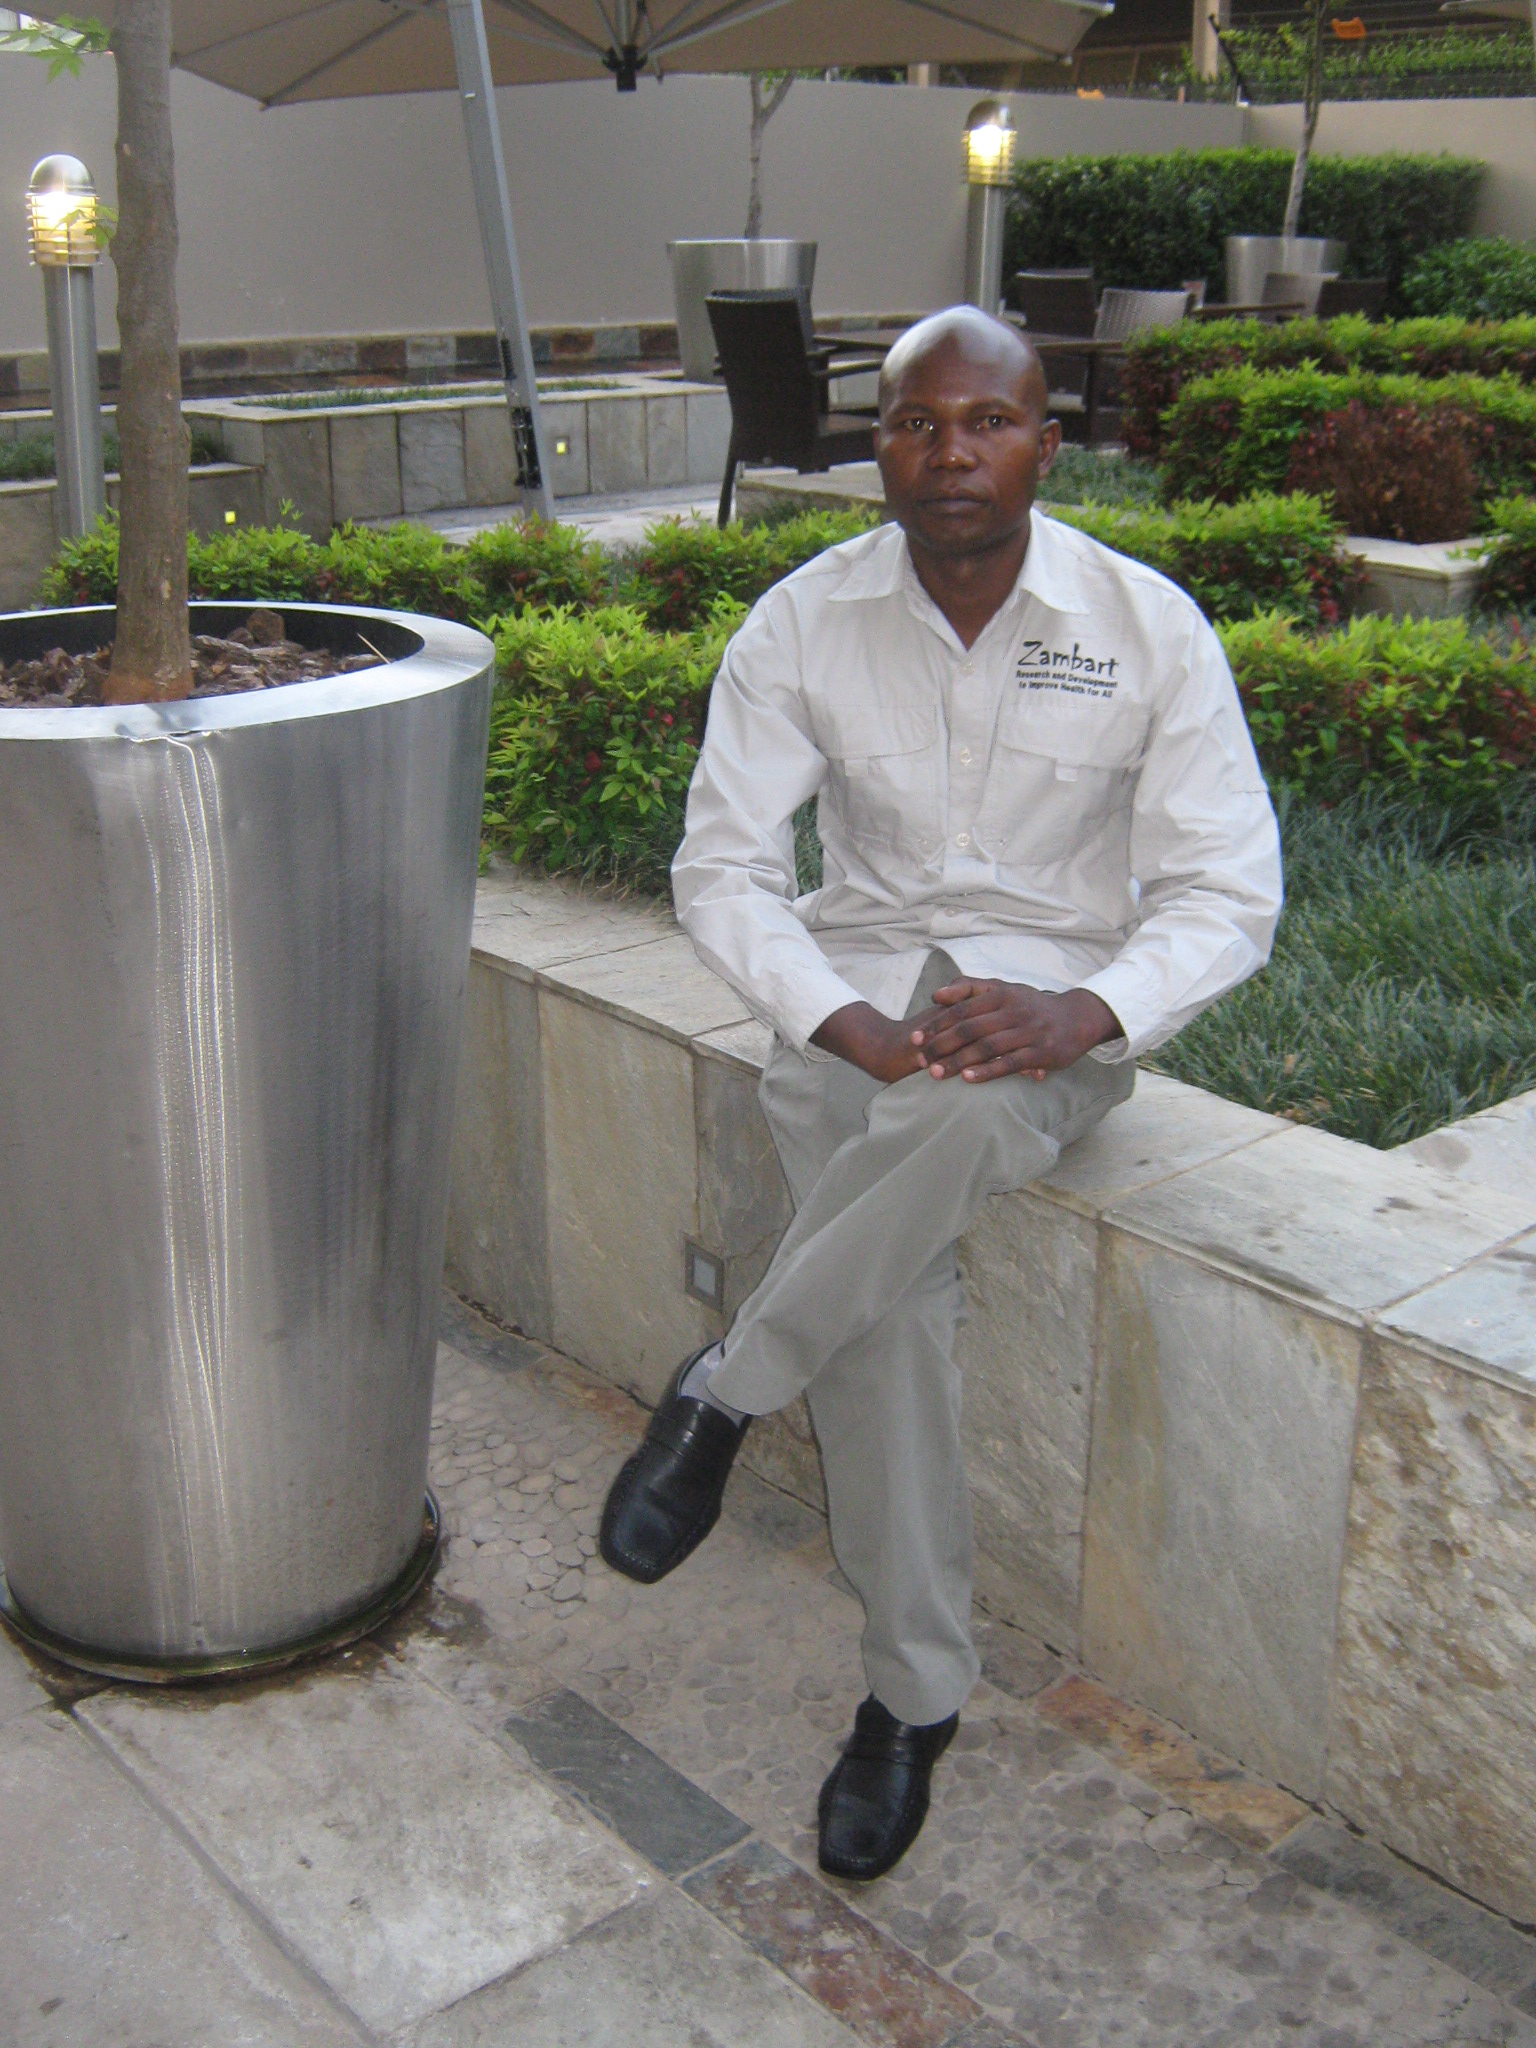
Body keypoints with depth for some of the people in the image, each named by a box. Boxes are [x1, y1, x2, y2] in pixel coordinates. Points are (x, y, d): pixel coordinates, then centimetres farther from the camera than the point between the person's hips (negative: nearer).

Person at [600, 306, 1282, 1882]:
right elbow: (723, 865, -4)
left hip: (1057, 997, -1)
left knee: (961, 1115, -39)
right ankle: (916, 1691, -9)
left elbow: (1227, 893, -7)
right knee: (892, 1280, -27)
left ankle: (725, 1393, -16)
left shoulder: (1152, 628, -7)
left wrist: (1081, 1015, -26)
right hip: (855, 976, 1)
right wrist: (847, 1024, -22)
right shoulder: (803, 623, -4)